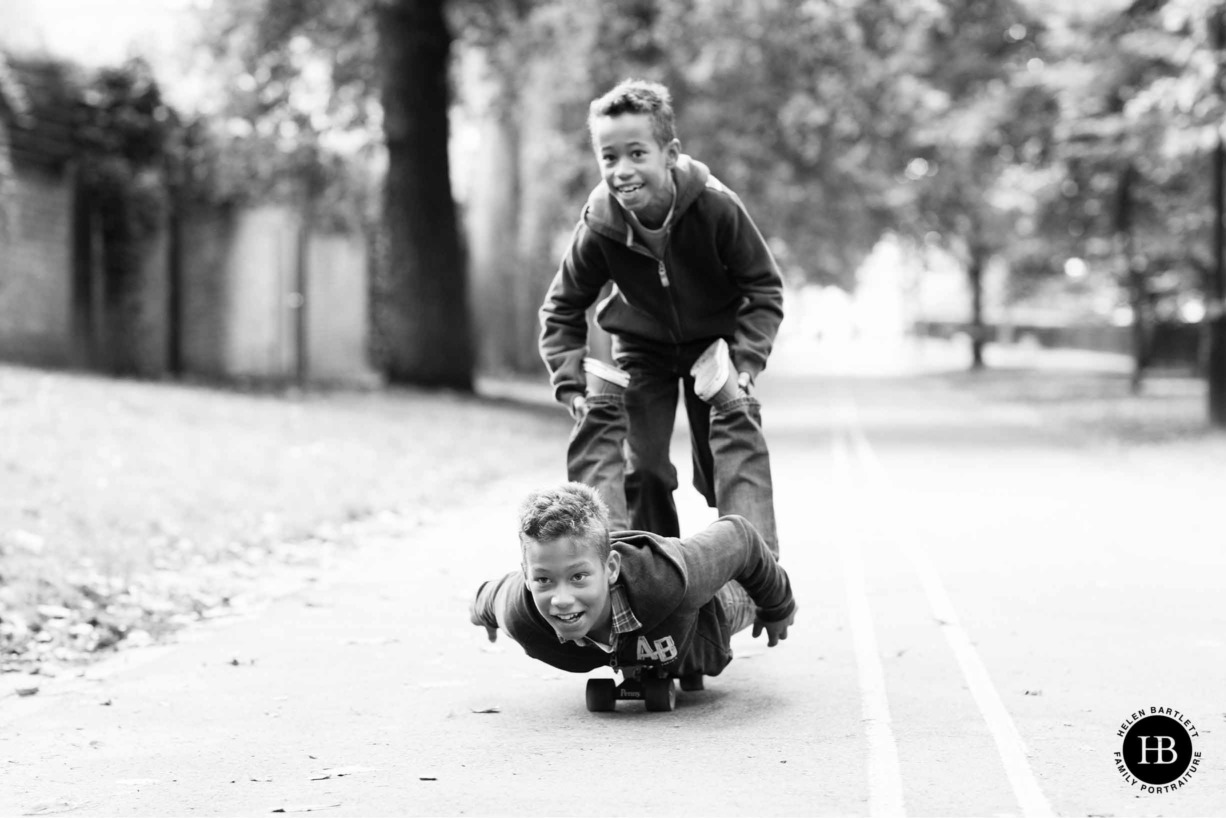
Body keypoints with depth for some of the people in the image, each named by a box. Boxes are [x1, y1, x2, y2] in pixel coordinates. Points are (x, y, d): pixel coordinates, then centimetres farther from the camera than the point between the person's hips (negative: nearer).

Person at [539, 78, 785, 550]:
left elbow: (765, 289, -15)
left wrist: (745, 363, -26)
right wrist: (571, 383, -19)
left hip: (715, 344, -1)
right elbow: (561, 309, -7)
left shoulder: (715, 207, -28)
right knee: (641, 470, -3)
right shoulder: (599, 227, -24)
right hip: (642, 350, 1)